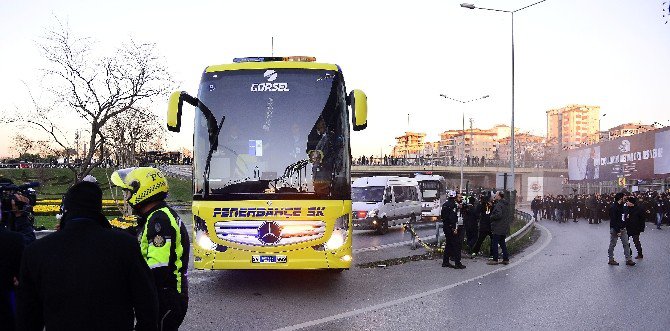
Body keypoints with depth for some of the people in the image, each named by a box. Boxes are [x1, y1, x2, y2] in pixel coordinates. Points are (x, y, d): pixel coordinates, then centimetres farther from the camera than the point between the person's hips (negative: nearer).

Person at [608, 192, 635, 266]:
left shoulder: (621, 206, 11)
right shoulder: (613, 207, -17)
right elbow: (613, 220, -20)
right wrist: (617, 231, -21)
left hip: (622, 229, 8)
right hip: (615, 229, -8)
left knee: (626, 244, 6)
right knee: (612, 244, 3)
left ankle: (628, 259, 9)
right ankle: (611, 260, 11)